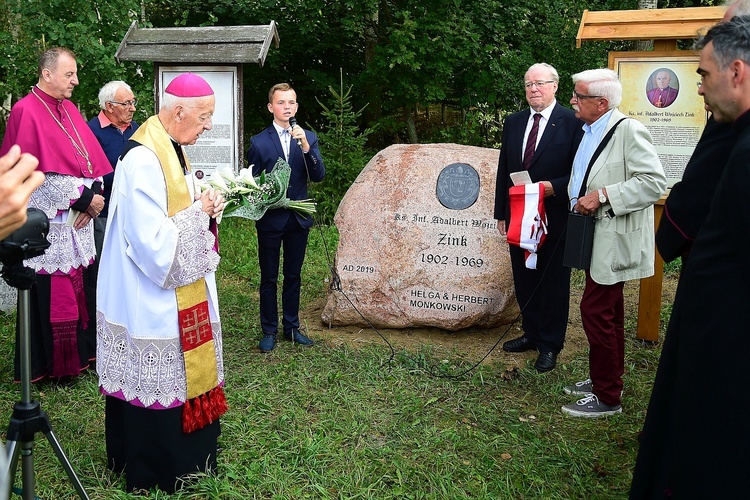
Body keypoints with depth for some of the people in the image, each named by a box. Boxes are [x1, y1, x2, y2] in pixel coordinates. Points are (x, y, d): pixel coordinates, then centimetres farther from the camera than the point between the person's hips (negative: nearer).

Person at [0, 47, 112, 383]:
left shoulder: (69, 109, 13)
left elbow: (93, 162, 10)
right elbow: (40, 174, -17)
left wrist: (92, 198, -6)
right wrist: (84, 198, -15)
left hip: (77, 220, 7)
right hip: (47, 223, -7)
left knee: (78, 289, 10)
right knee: (50, 294, 0)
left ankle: (79, 353, 22)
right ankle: (49, 364, 12)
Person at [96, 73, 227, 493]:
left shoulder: (173, 150, 8)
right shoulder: (143, 160, -23)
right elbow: (152, 242, -26)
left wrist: (203, 207, 0)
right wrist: (200, 213, -16)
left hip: (179, 295, 10)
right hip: (151, 301, -10)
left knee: (182, 375, 18)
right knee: (156, 382, 5)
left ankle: (185, 456, 34)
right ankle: (153, 472, 23)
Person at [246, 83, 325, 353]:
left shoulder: (308, 138, 4)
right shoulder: (259, 142, -4)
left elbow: (318, 176, -9)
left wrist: (305, 146, -21)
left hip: (298, 219, 3)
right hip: (270, 219, -3)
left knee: (293, 276, 13)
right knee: (268, 278, 7)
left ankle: (292, 326, 27)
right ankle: (269, 331, 19)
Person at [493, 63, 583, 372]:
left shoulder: (571, 122, -7)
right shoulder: (513, 123, 10)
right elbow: (503, 170, 12)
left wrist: (553, 187, -22)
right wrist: (501, 213, 10)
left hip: (554, 217, -5)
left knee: (553, 282, 5)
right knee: (524, 279, 15)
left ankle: (550, 345, 18)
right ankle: (531, 333, 32)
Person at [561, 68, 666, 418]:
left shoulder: (628, 130, -15)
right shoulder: (589, 133, 13)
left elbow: (654, 182, -22)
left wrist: (604, 195, -23)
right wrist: (581, 199, 10)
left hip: (614, 240, -9)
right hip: (596, 237, 9)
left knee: (596, 311, -7)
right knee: (608, 313, 18)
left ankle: (607, 397, 5)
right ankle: (605, 379, 31)